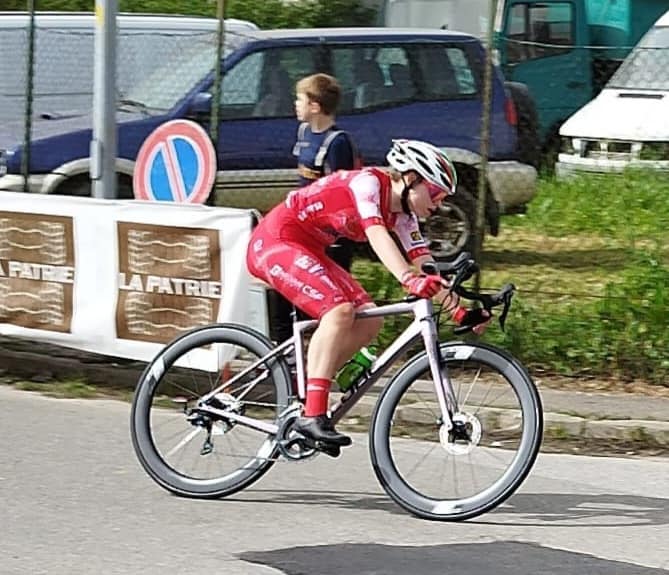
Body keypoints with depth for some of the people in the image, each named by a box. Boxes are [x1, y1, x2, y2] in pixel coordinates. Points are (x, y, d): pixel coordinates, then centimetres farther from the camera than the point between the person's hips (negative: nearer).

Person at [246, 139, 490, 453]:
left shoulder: (402, 216, 5)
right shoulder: (368, 182, -21)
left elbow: (426, 265, 2)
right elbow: (376, 234, -36)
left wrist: (459, 310, -10)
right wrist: (410, 280, -50)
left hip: (307, 249, 9)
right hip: (275, 240, -9)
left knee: (369, 320, -4)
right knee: (340, 309, -27)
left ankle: (302, 392, 4)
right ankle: (312, 415, -31)